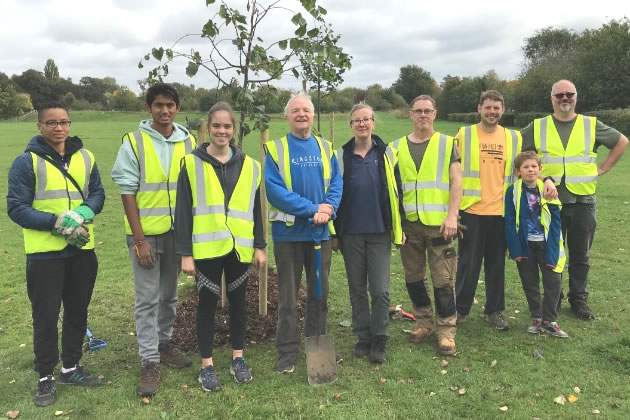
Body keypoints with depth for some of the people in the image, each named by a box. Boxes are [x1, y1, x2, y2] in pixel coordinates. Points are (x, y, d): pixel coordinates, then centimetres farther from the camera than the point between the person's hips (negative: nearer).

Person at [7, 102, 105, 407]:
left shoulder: (85, 157, 6)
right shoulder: (27, 162, -8)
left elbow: (97, 193, 7)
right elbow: (16, 208, -10)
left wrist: (84, 213, -14)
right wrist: (56, 222, -21)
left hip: (82, 249, 4)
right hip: (44, 253, -4)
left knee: (78, 310, 14)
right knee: (46, 316, 4)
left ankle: (71, 367, 31)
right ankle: (45, 377, 20)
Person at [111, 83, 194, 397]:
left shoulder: (188, 143, 3)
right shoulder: (134, 142, -6)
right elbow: (128, 193, -8)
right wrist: (139, 238, -12)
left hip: (177, 231, 4)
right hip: (145, 232, -3)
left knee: (169, 294, 16)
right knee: (147, 298, 1)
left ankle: (164, 344, 34)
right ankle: (149, 362, 11)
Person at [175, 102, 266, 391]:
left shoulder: (249, 165, 6)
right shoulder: (192, 164, -2)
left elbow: (255, 209, 9)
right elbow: (183, 211, -4)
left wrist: (259, 246, 7)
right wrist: (185, 252, -8)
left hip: (239, 247, 3)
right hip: (207, 248, -2)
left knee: (238, 300, 13)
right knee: (208, 302, 7)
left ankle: (238, 358, 29)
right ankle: (207, 365, 21)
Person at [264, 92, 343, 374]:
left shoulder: (325, 148, 6)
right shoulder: (275, 148, -5)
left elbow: (336, 183, 1)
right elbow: (274, 188, -15)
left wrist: (328, 209, -19)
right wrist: (313, 208, -19)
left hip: (321, 231, 4)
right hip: (289, 232, -3)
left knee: (320, 292, 14)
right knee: (288, 296, 6)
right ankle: (287, 352, 19)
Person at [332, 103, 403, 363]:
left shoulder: (386, 154, 3)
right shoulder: (341, 156, 4)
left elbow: (396, 192, 4)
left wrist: (399, 229, 1)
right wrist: (334, 232, 4)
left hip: (380, 233, -1)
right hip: (351, 234, 1)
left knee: (380, 290, -1)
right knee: (357, 290, 10)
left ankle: (379, 341, 14)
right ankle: (363, 337, 23)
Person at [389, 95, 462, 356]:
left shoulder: (447, 144, 5)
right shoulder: (397, 147, 9)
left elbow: (456, 182, -1)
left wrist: (452, 216, -11)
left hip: (439, 224, -2)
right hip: (409, 224, 3)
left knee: (443, 280, -1)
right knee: (413, 277, 11)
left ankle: (446, 330, 11)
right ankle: (424, 322, 28)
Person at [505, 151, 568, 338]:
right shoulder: (513, 192, -6)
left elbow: (555, 222, -2)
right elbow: (509, 222, -6)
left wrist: (552, 251, -9)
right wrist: (515, 250, -11)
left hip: (545, 244, 1)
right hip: (525, 245, -1)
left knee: (553, 282, -1)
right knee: (530, 284, 10)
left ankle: (549, 320, 13)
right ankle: (536, 318, 25)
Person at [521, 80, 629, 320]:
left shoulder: (592, 125, 5)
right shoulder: (537, 127, 2)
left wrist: (602, 169, 6)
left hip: (583, 202, 1)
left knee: (580, 255, 8)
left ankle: (579, 300, 21)